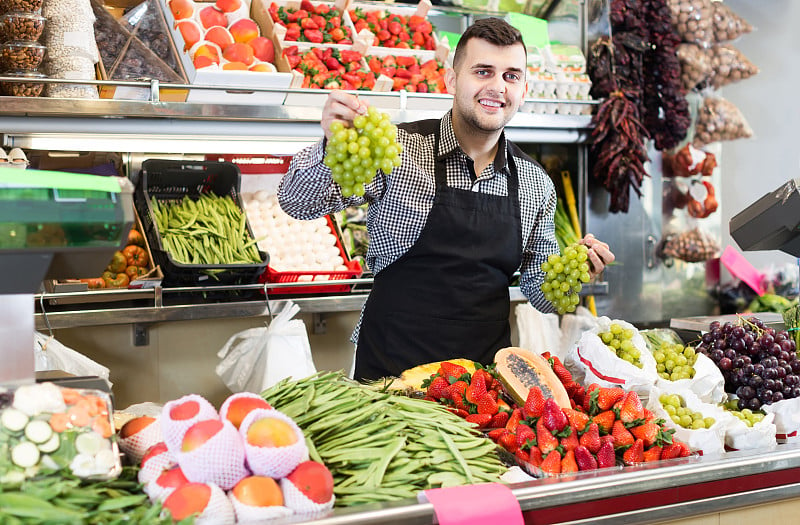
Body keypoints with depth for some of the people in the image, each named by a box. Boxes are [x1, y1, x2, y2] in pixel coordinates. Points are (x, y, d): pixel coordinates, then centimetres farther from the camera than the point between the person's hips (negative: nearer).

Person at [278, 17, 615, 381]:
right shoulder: (397, 149, -6)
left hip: (486, 372, 3)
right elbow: (297, 202, -8)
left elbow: (539, 291, 13)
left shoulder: (536, 184, 5)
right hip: (390, 368, -3)